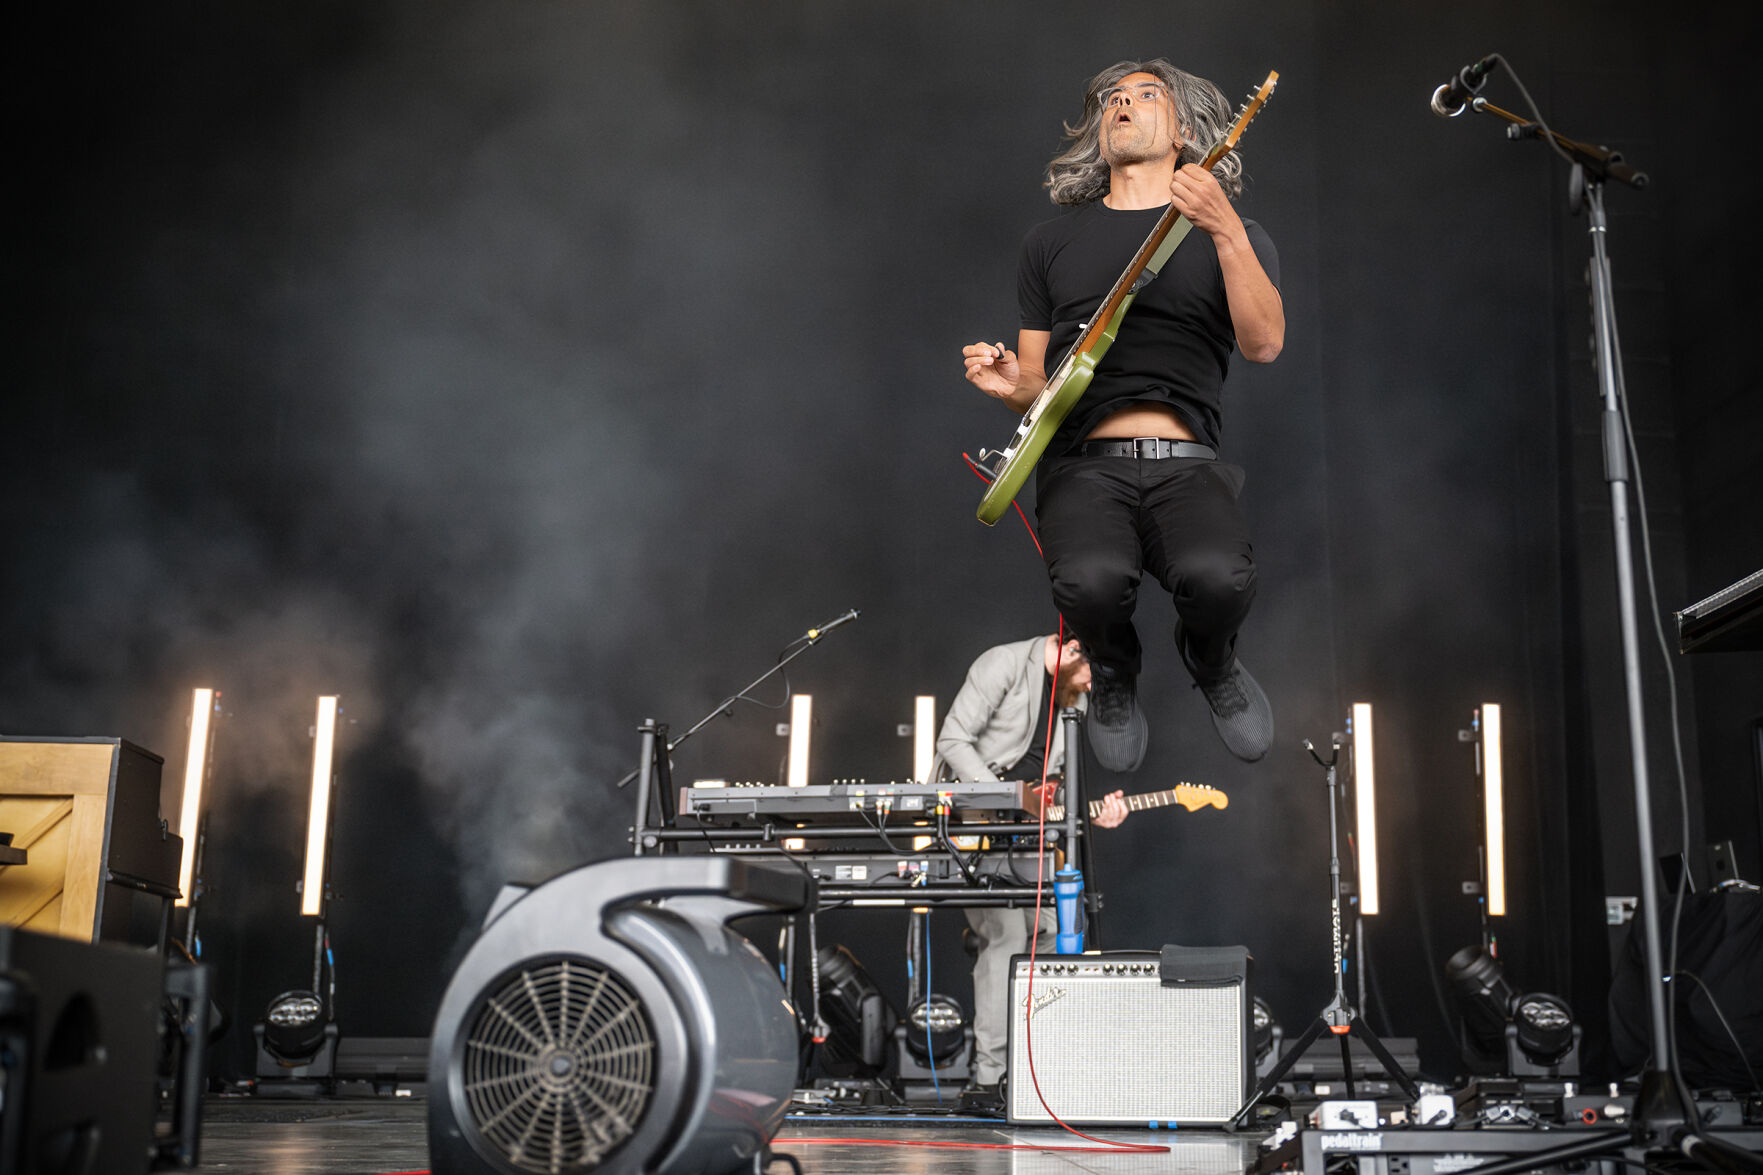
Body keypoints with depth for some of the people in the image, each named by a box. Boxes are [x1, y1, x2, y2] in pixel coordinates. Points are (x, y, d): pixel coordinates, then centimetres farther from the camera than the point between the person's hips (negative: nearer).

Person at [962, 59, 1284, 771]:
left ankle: (1211, 663, 7)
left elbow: (1263, 344, -3)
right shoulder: (1052, 241, 21)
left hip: (1186, 464, 0)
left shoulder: (1233, 235, 17)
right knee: (1091, 581, -33)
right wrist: (1013, 386, -3)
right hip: (1084, 463, 1)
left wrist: (1226, 232, -14)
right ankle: (1113, 674, 6)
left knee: (1218, 578, -33)